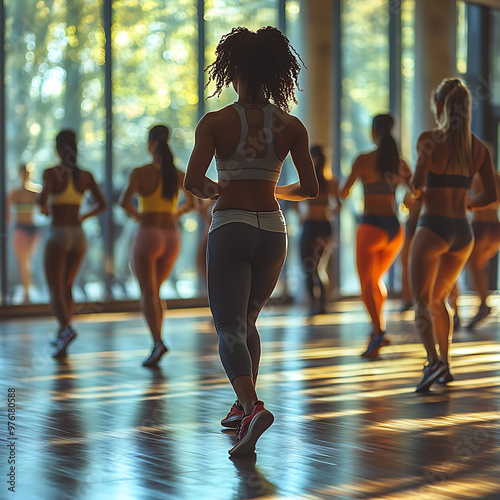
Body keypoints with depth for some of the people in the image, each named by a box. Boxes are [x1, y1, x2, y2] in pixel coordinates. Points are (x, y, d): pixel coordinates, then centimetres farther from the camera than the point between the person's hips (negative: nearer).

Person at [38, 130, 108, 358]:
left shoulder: (51, 173, -8)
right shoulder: (85, 176, 4)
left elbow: (43, 197, -23)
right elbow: (102, 204, 1)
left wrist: (44, 208, 0)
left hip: (57, 235, -4)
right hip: (78, 235, 5)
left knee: (55, 290, -4)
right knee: (66, 286, 20)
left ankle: (66, 329, -29)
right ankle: (62, 336, 22)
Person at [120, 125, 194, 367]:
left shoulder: (140, 172, -8)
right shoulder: (179, 174, 4)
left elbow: (124, 202, -19)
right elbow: (191, 203, 17)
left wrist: (137, 215, -1)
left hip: (147, 235, -4)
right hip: (171, 237, 4)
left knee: (148, 293, -4)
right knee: (155, 291, 18)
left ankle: (157, 342, -24)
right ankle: (157, 343, 12)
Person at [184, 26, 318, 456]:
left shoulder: (215, 122, -7)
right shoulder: (291, 126, 1)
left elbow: (192, 181, -14)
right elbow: (310, 189, 2)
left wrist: (210, 190, 8)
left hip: (229, 229, -4)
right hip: (272, 230, 4)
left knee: (229, 328, -3)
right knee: (248, 320, 23)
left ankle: (253, 408, -25)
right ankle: (243, 404, 28)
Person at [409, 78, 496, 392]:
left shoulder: (430, 139, -9)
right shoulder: (479, 147, 4)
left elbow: (417, 183, -21)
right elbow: (491, 195, 0)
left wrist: (418, 191, 2)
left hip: (433, 228, -5)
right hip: (463, 232, 5)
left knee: (422, 302, 0)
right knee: (439, 299, 23)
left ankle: (434, 362, -21)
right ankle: (446, 365, 23)